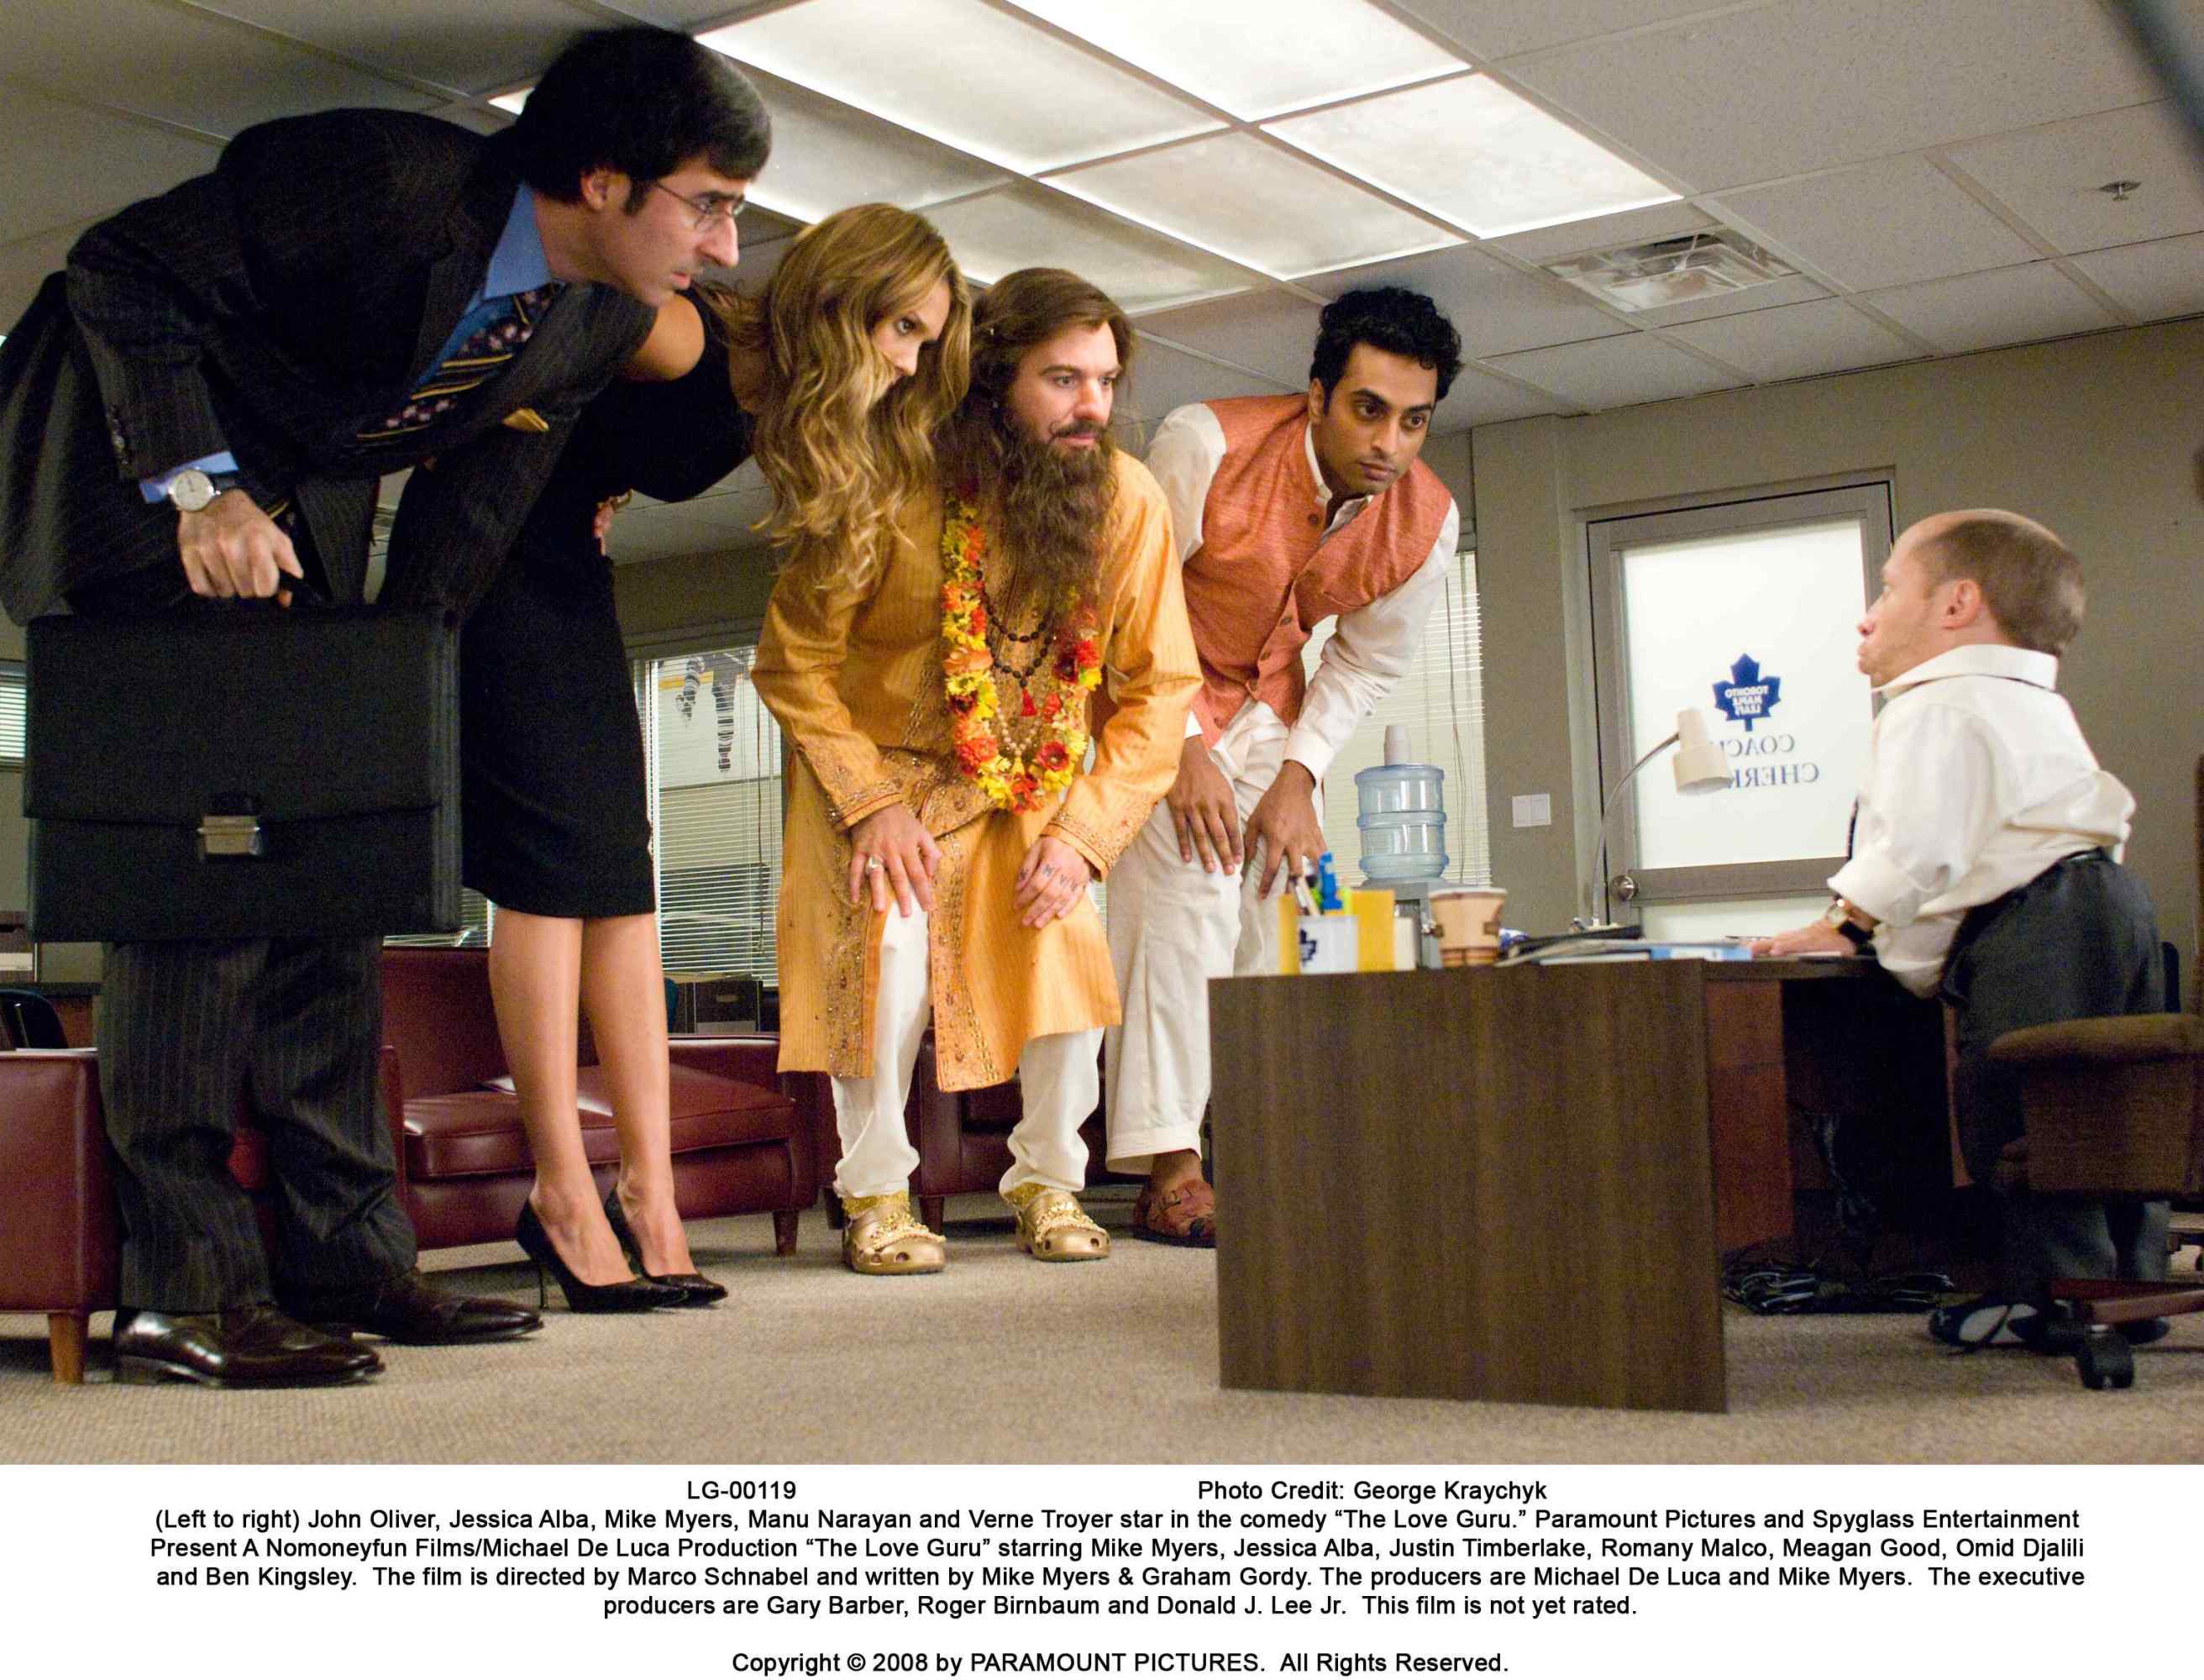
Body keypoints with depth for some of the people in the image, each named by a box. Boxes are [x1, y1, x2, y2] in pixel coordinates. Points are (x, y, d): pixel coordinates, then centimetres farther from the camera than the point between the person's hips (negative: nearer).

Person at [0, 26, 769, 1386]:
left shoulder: (612, 319, -8)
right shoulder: (383, 181, -29)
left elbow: (474, 511, -2)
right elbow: (122, 272, -20)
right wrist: (201, 489, -29)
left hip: (307, 502, 7)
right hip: (139, 454, -7)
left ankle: (346, 1256, 8)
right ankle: (182, 1289, -12)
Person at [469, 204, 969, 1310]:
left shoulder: (764, 413, 4)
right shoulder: (684, 339, -21)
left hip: (568, 571, 8)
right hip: (482, 548, -8)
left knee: (622, 874, 0)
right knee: (553, 861, -13)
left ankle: (647, 1189, -1)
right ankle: (565, 1194, -10)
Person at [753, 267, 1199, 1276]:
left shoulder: (1129, 500, -15)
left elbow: (1159, 687, -7)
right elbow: (793, 663, -14)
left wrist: (1082, 833, -16)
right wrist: (873, 805, -22)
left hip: (1029, 785, 3)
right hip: (877, 770, -2)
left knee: (1070, 951, -15)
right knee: (891, 939, -24)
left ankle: (1048, 1183, 10)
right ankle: (874, 1199, -3)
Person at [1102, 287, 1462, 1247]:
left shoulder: (1426, 522, -14)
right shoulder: (1206, 445, -29)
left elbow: (1366, 661, 1)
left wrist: (1299, 775, -10)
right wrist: (1185, 746, -23)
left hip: (1270, 704, 5)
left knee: (1278, 905, 0)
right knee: (1188, 894, -19)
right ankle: (1168, 1170, -19)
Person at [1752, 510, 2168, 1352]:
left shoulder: (1934, 710, -8)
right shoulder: (2034, 706, 25)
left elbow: (1918, 846, -20)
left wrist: (1842, 923, -8)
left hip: (2030, 930, -11)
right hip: (2110, 902, 11)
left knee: (2012, 1109, -6)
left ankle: (2056, 1294, -3)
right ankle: (2130, 1288, 20)